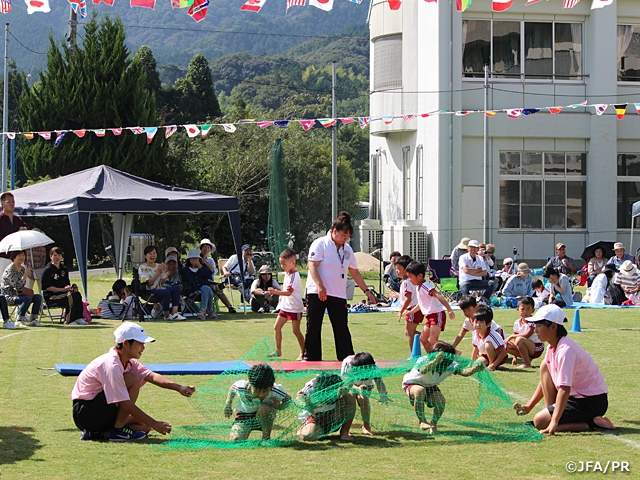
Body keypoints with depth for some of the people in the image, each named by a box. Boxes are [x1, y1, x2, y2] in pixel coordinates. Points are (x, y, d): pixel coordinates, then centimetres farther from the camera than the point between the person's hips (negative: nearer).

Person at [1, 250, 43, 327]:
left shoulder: (22, 269, 11)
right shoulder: (10, 270, -15)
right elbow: (16, 286, -24)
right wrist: (25, 275, -23)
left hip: (18, 294, 8)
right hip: (9, 296, -8)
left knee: (38, 297, -9)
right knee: (27, 298, -32)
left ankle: (33, 320, -6)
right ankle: (19, 321, -25)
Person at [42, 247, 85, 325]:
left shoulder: (64, 269, 18)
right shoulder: (47, 270, -4)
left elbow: (67, 284, 23)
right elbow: (48, 287, -11)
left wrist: (71, 287, -2)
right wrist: (63, 289, -16)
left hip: (62, 293, 6)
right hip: (50, 297, -6)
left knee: (77, 294, -22)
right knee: (70, 296, -31)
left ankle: (79, 318, -26)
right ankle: (69, 321, -29)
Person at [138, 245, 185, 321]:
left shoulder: (159, 266, 16)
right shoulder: (142, 268, -4)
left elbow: (161, 282, 12)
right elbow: (149, 283, -15)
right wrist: (158, 272, -22)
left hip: (159, 289, 7)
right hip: (149, 292, -7)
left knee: (177, 287, -16)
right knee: (166, 292, -34)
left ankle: (174, 313, -28)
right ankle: (167, 315, -17)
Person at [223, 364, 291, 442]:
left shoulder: (275, 391, -33)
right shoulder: (241, 388, -31)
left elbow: (288, 399, -12)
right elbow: (233, 388, -6)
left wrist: (278, 406, -33)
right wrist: (228, 404, 8)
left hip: (264, 415, -1)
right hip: (244, 414, 1)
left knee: (264, 408, -38)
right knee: (235, 440, -18)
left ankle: (266, 438, -13)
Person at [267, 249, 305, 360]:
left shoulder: (294, 276, -20)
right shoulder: (286, 274, 10)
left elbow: (289, 292, -30)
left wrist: (276, 292, -39)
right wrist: (281, 296, 16)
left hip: (295, 308, -9)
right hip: (285, 306, 9)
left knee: (296, 331, -3)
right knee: (277, 327, 7)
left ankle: (303, 353, 8)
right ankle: (278, 351, 16)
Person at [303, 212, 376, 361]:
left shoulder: (347, 249, 13)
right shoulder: (320, 244, -5)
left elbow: (354, 272, 21)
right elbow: (312, 265, -14)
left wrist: (366, 290, 18)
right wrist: (320, 286, -25)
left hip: (339, 295, 5)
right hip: (317, 293, -5)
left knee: (342, 328, 2)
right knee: (313, 328, 0)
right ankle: (311, 359, 7)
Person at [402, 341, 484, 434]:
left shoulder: (450, 366, -22)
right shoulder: (423, 360, -36)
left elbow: (463, 372, -36)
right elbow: (423, 371, -59)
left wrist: (474, 369, -59)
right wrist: (435, 361, -78)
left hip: (430, 386, 4)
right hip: (411, 384, -4)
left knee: (441, 401, -24)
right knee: (420, 391, -38)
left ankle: (433, 423, 3)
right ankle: (422, 422, -23)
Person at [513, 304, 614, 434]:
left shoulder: (566, 350, -24)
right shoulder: (553, 347, 6)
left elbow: (564, 389, -32)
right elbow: (545, 380, 18)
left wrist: (554, 422, -37)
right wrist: (529, 406, 12)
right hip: (576, 395, 10)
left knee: (540, 421, -16)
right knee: (544, 365, 9)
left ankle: (591, 424, -13)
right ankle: (550, 412, 6)